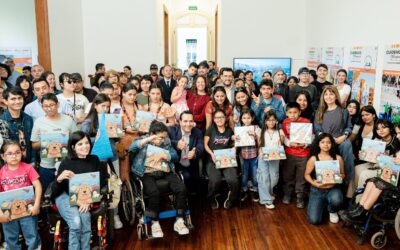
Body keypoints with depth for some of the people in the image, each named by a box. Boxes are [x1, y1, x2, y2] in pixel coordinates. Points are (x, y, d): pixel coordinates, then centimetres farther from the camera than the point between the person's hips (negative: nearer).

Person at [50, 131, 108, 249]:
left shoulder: (94, 160, 0)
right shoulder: (66, 163, -8)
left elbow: (100, 183, -1)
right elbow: (54, 191, -8)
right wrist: (59, 179, -29)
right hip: (65, 197, -2)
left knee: (85, 220, -28)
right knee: (76, 223, -29)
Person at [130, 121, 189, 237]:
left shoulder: (167, 142, 17)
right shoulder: (142, 140, 7)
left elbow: (175, 156, 10)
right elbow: (132, 148, -14)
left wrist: (164, 156, -9)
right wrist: (147, 139, -24)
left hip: (165, 172, 4)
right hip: (147, 173, -3)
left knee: (181, 188, -23)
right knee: (154, 192, -34)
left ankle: (179, 221, -11)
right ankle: (155, 223, -14)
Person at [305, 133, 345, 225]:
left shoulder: (338, 158, -1)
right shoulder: (313, 159, -4)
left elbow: (342, 174, 9)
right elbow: (307, 175, 3)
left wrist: (340, 177, -15)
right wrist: (313, 183, -16)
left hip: (333, 189, 1)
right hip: (317, 190, 0)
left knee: (336, 200, -39)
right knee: (314, 220, -15)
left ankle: (333, 211, 4)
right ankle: (322, 205, 23)